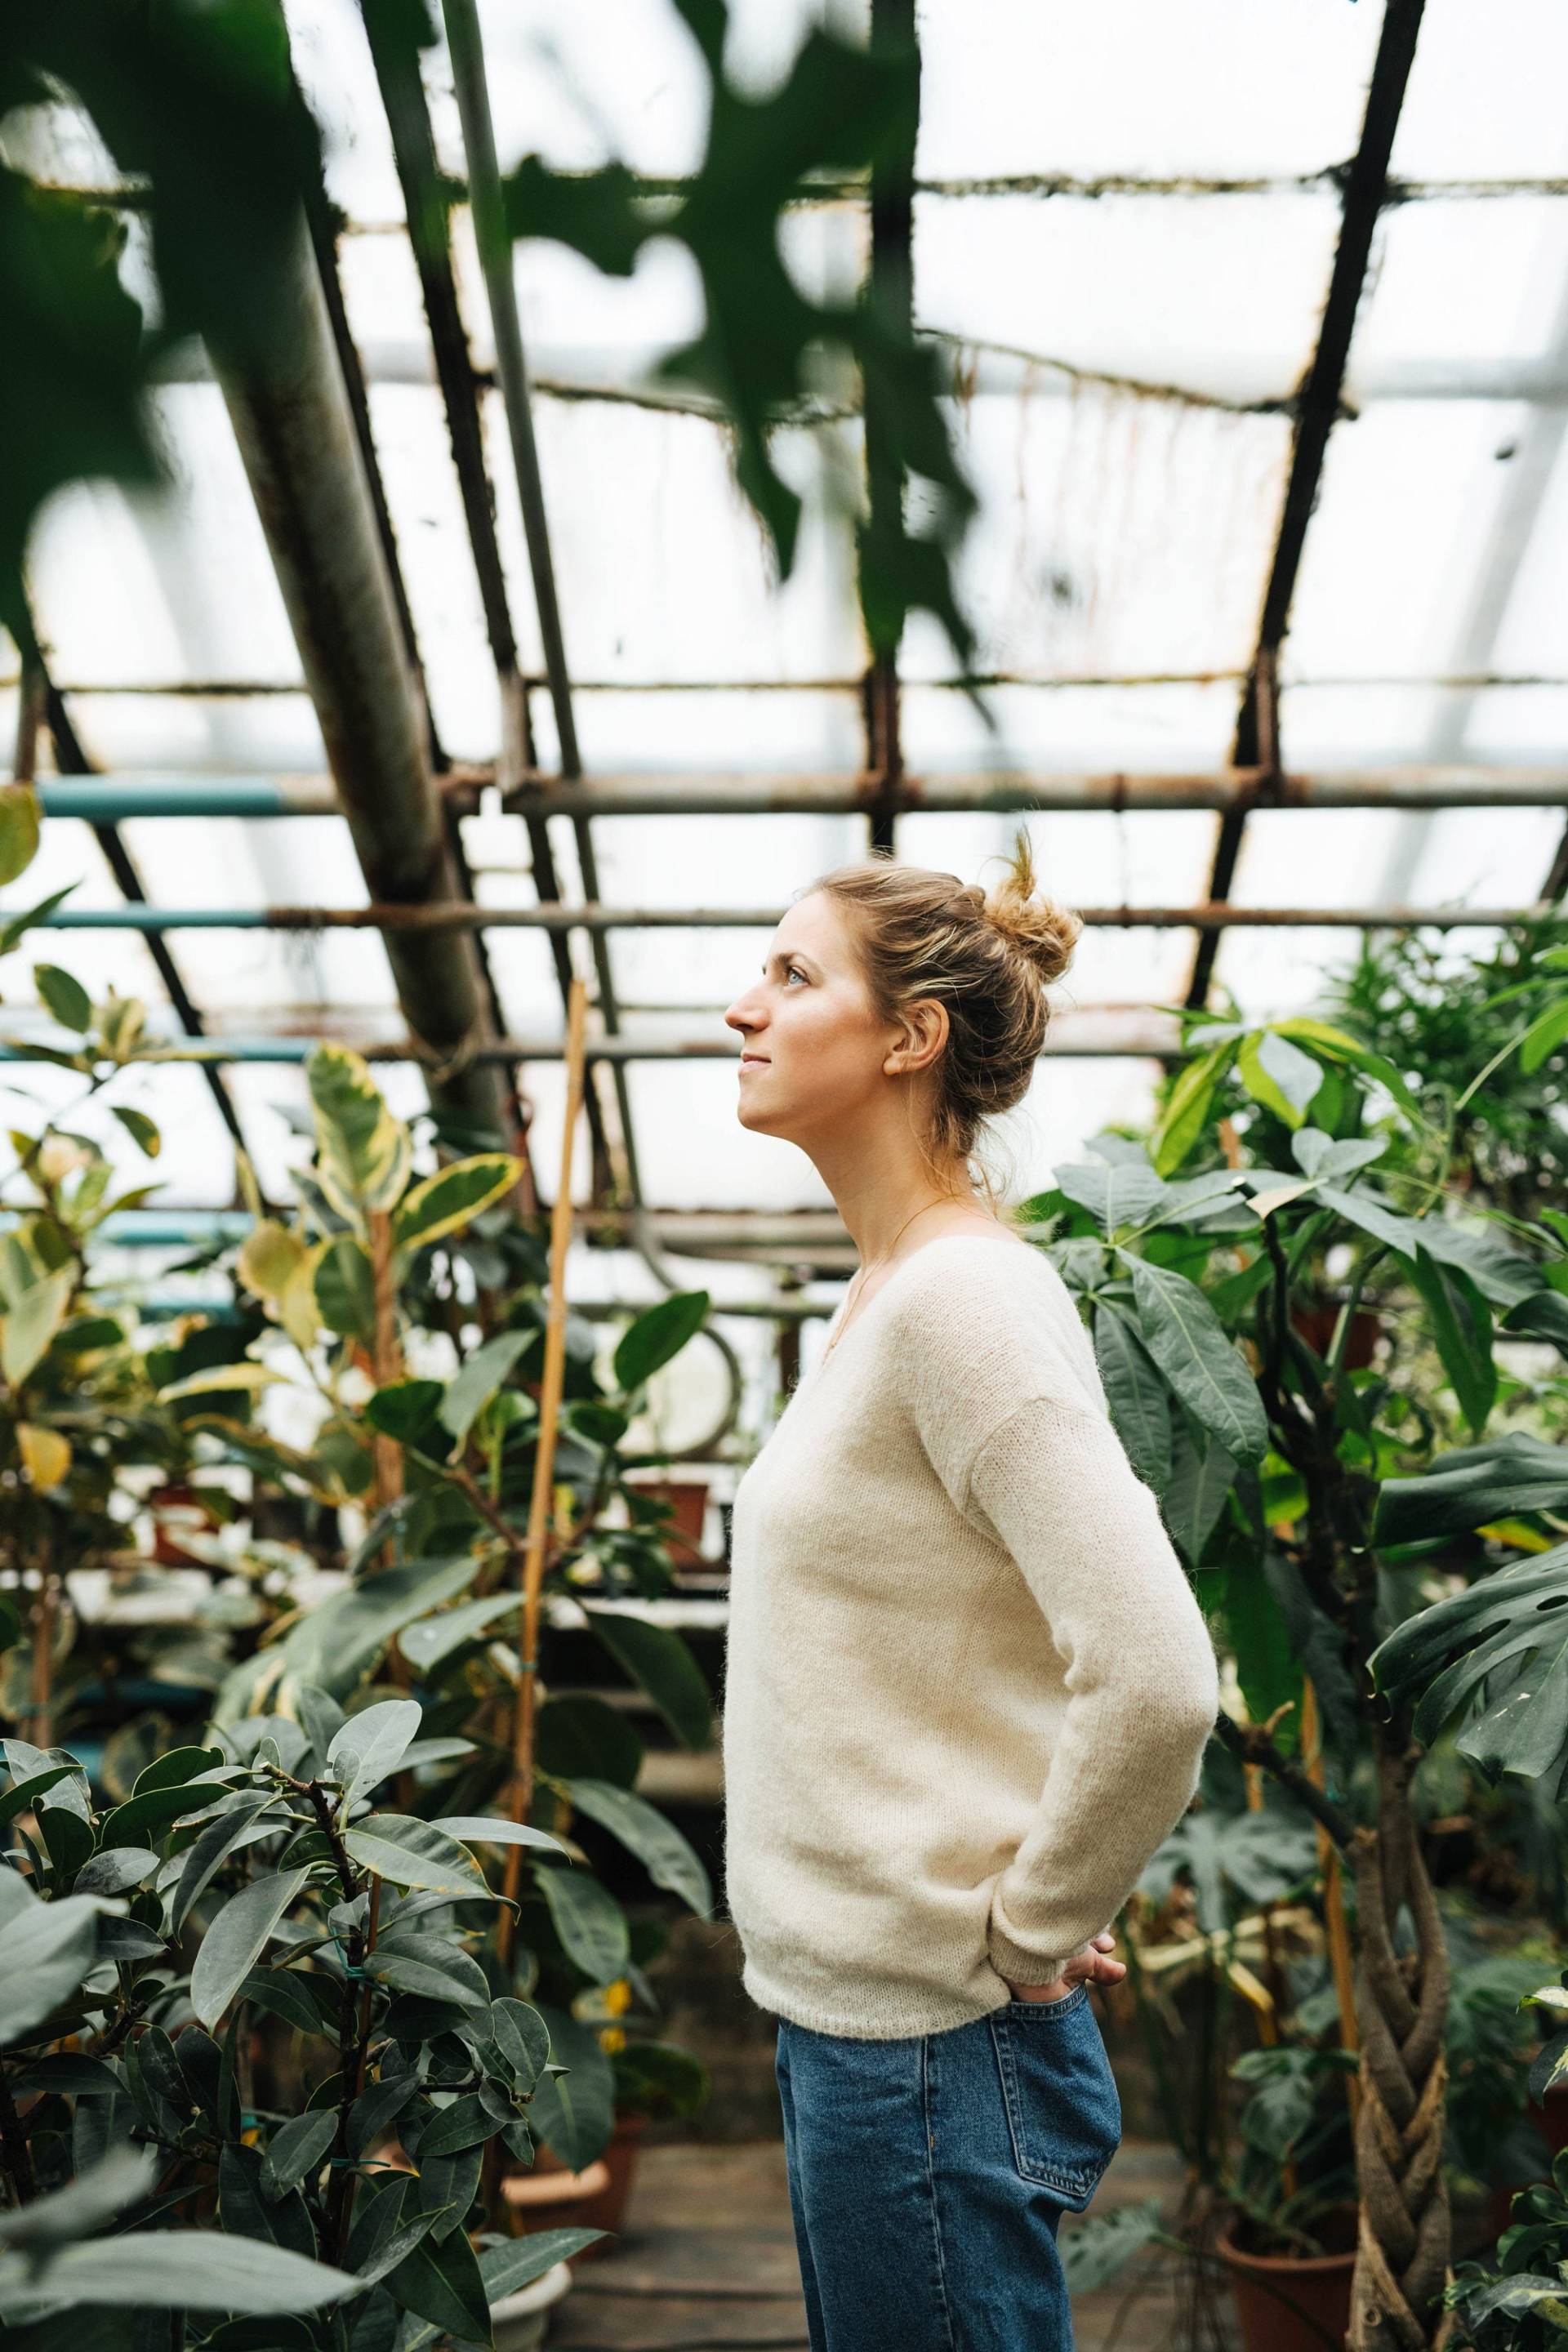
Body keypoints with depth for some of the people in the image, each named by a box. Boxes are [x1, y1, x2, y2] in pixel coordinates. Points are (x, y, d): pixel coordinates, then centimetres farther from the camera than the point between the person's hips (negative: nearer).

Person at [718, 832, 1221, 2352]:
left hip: (923, 2036, -9)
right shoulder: (882, 1293, 8)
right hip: (838, 2003, 9)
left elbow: (1157, 1682, -28)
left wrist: (1029, 1937, -14)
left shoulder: (964, 1298, -21)